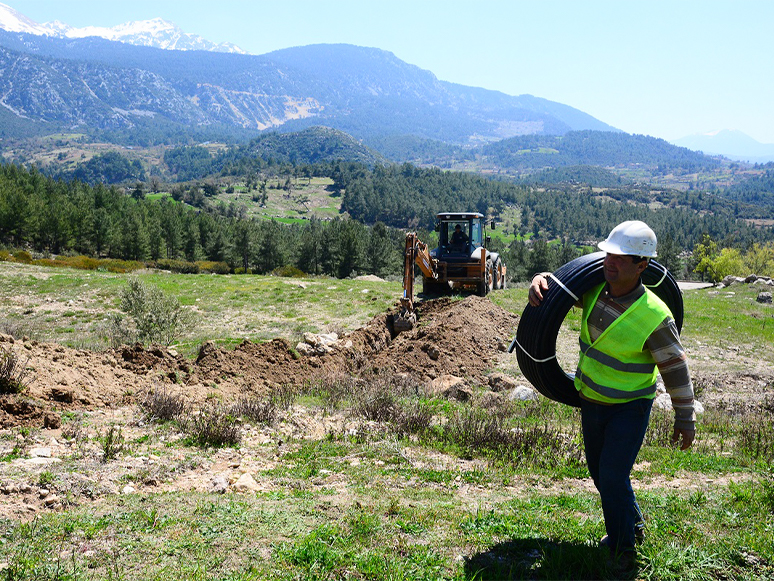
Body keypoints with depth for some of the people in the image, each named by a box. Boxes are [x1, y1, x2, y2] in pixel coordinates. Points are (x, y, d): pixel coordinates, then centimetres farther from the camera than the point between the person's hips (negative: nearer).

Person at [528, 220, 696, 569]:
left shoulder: (654, 316, -25)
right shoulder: (594, 289, -10)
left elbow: (675, 367, -14)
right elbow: (558, 284, 6)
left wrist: (685, 417, -7)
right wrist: (539, 282, -20)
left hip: (630, 407, -6)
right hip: (591, 402, 7)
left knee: (612, 477, -8)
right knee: (600, 472, 19)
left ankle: (623, 547, 18)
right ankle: (633, 525, 44)